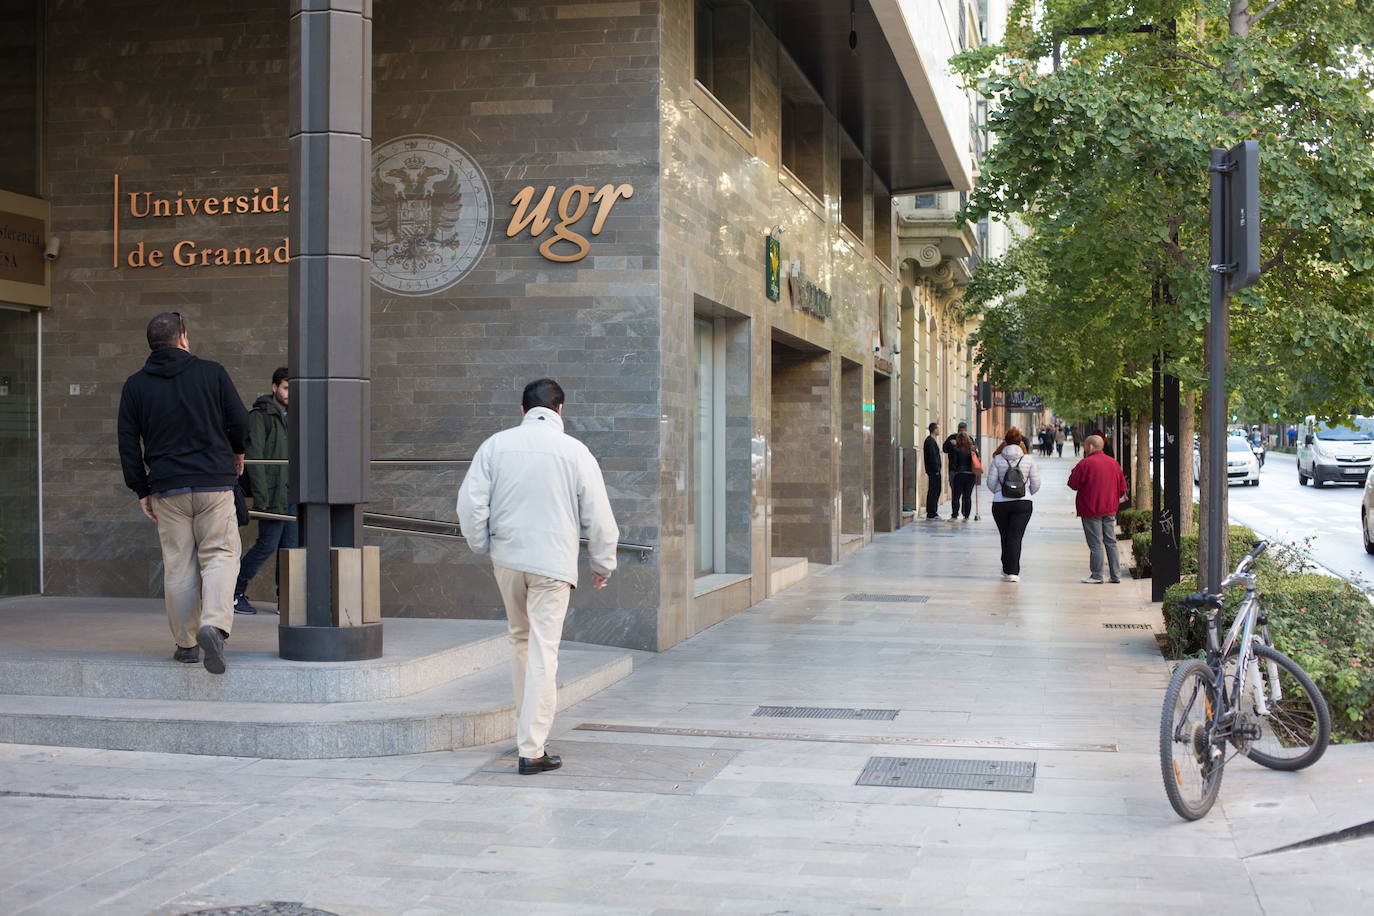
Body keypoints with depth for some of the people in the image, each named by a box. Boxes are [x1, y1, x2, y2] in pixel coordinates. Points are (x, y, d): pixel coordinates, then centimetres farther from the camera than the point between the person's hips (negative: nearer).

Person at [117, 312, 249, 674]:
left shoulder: (135, 385, 6)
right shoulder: (211, 372, 0)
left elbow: (128, 443, 5)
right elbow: (240, 421, 1)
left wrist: (141, 490, 10)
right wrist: (237, 452, 21)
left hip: (167, 487, 2)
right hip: (214, 482, -2)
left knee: (178, 566, 7)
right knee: (220, 556, 1)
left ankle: (185, 643, 11)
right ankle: (214, 625, -21)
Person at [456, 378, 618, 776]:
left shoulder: (495, 445, 2)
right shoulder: (574, 451, -4)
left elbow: (471, 502, 0)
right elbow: (598, 515, -2)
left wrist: (480, 545, 15)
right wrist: (603, 563, 10)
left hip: (507, 558, 3)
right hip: (552, 563, -3)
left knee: (521, 639, 21)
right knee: (543, 651, -2)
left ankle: (528, 727, 31)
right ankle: (532, 750, -4)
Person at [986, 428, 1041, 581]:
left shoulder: (997, 459, -2)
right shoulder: (1028, 460, -1)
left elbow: (991, 483, -1)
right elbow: (1036, 484, 2)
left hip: (1000, 503, 1)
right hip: (1023, 502, -1)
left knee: (1005, 536, 15)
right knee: (1015, 537, -2)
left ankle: (1007, 568, 27)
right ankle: (1012, 571, -10)